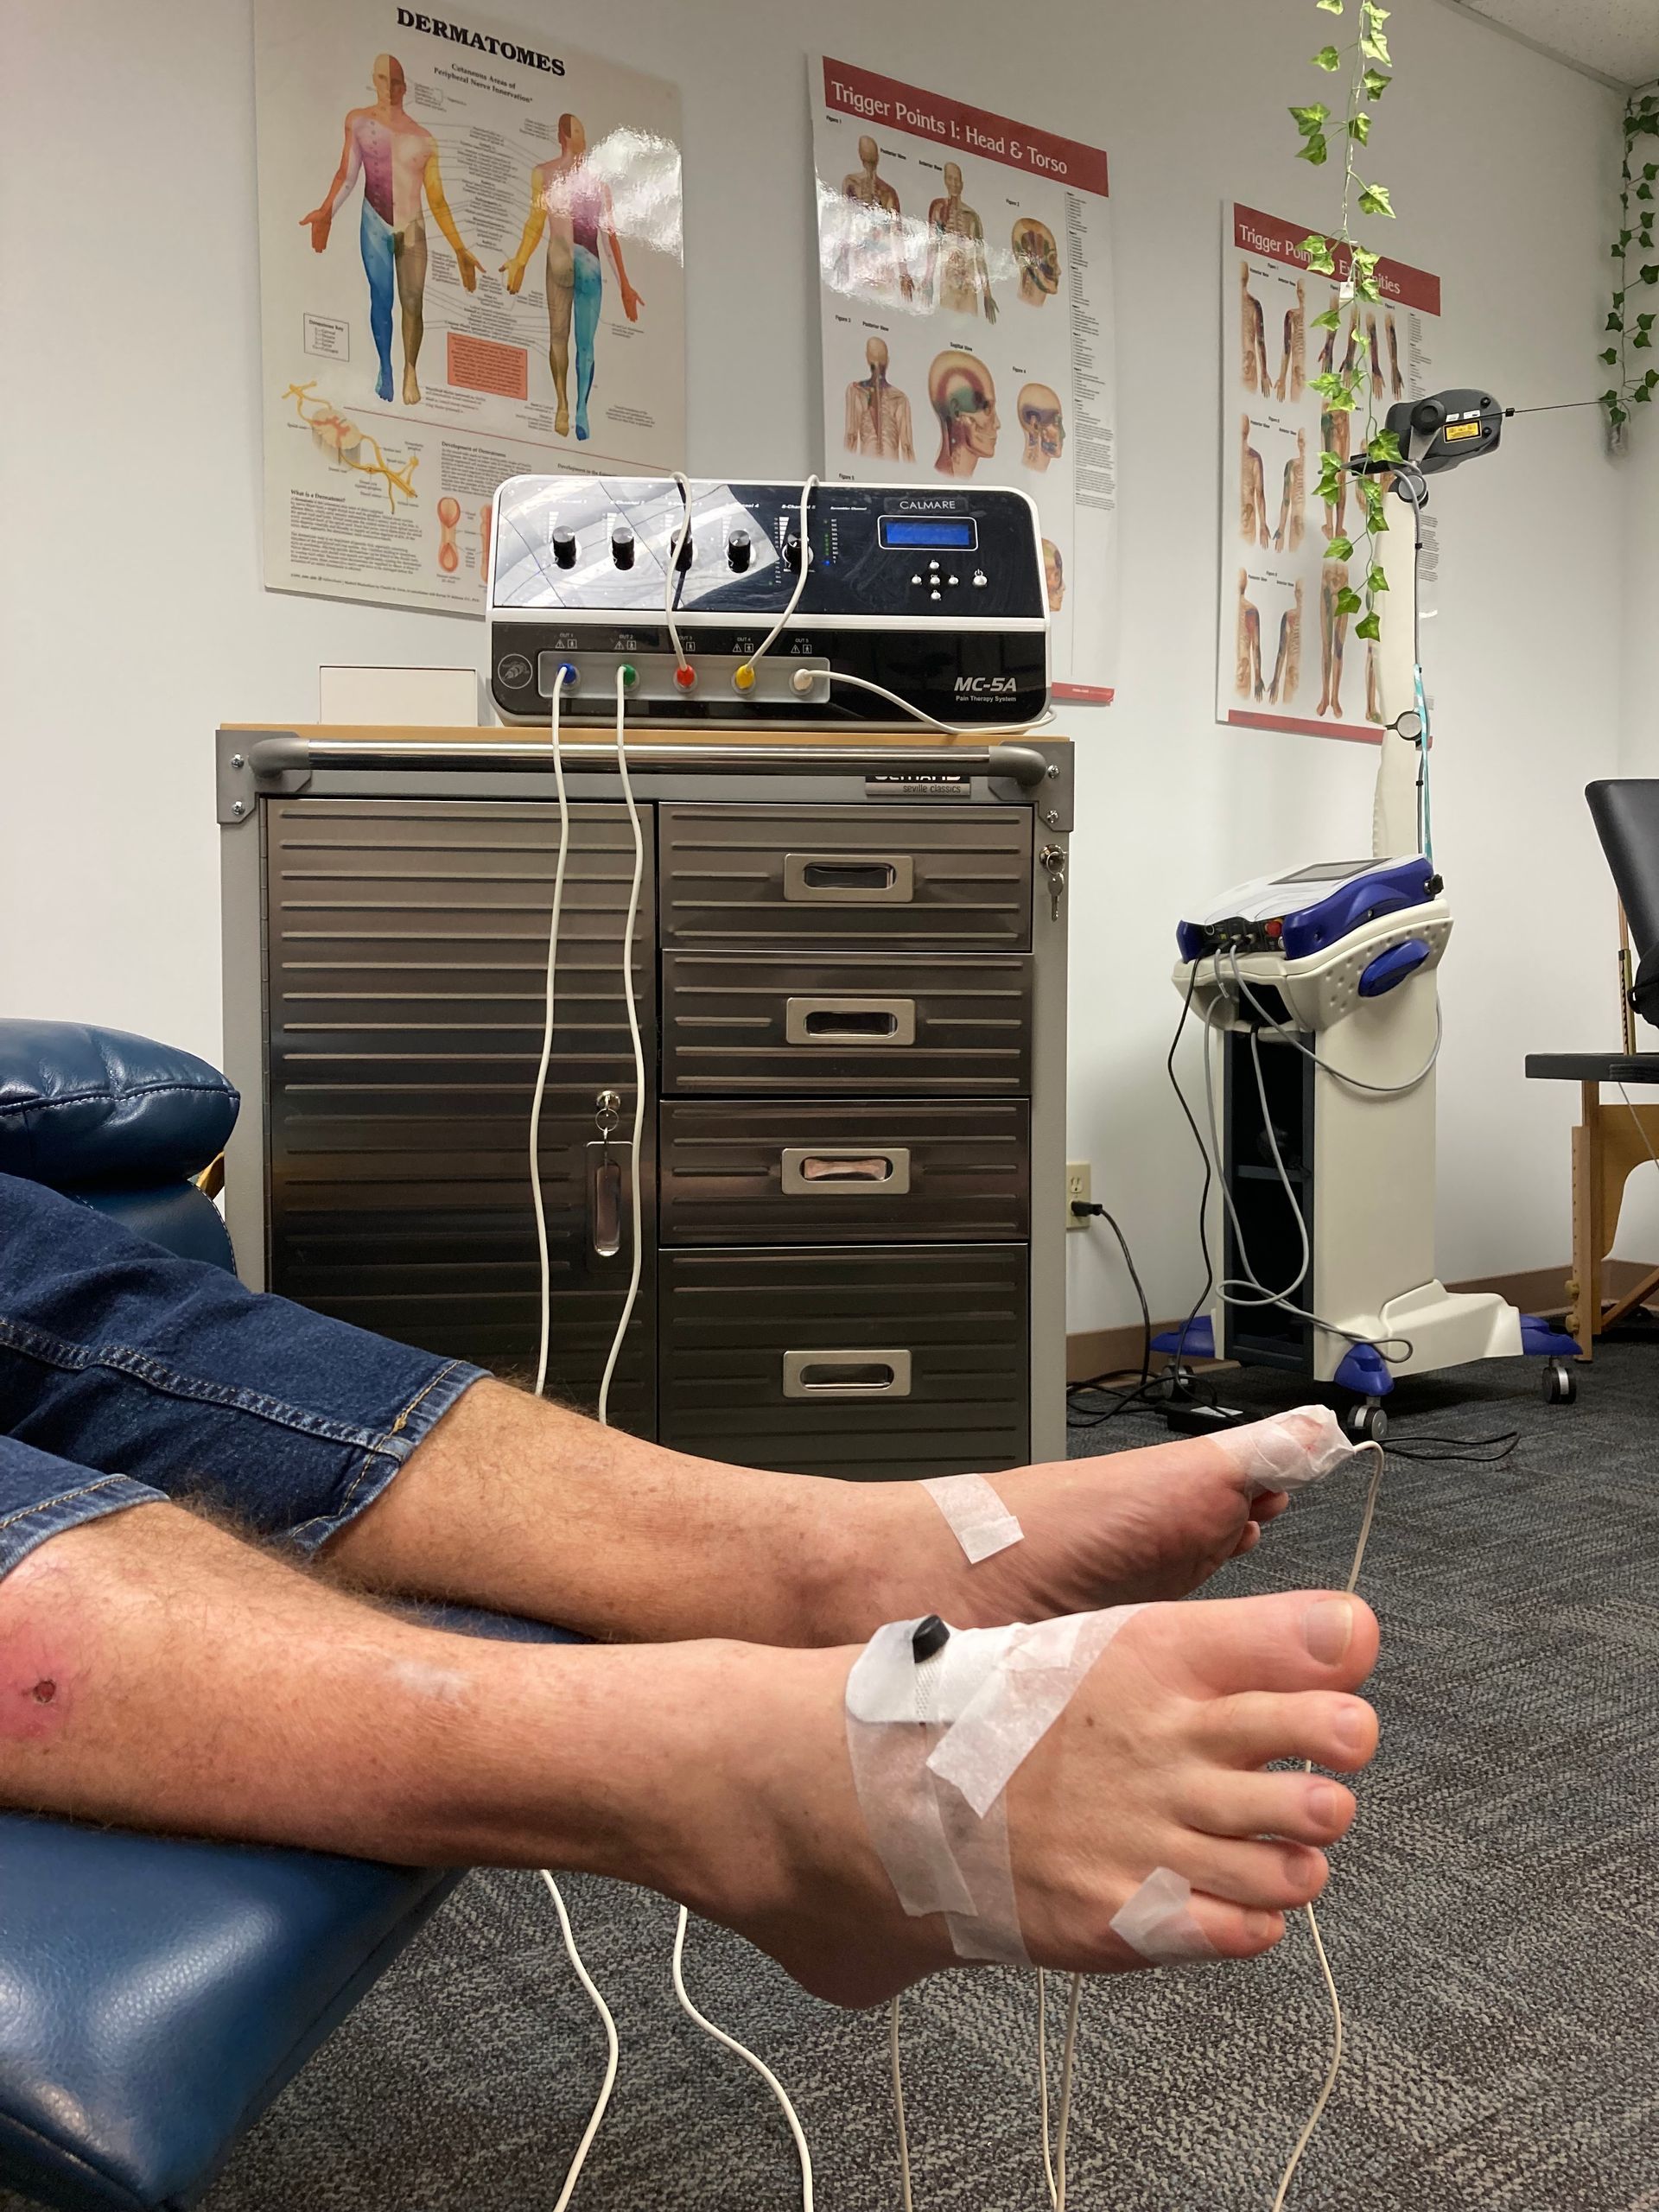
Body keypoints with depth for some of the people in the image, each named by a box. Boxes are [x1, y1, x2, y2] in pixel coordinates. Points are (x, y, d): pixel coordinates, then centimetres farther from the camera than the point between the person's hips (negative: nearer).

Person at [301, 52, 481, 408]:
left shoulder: (423, 138, 7)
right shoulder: (358, 121, 5)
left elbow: (437, 201, 9)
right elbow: (347, 174, 1)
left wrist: (459, 249, 5)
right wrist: (325, 212, -13)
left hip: (413, 227, 1)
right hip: (375, 224, -1)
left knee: (413, 301, -4)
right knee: (381, 297, -5)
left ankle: (411, 371, 4)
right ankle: (385, 368, 3)